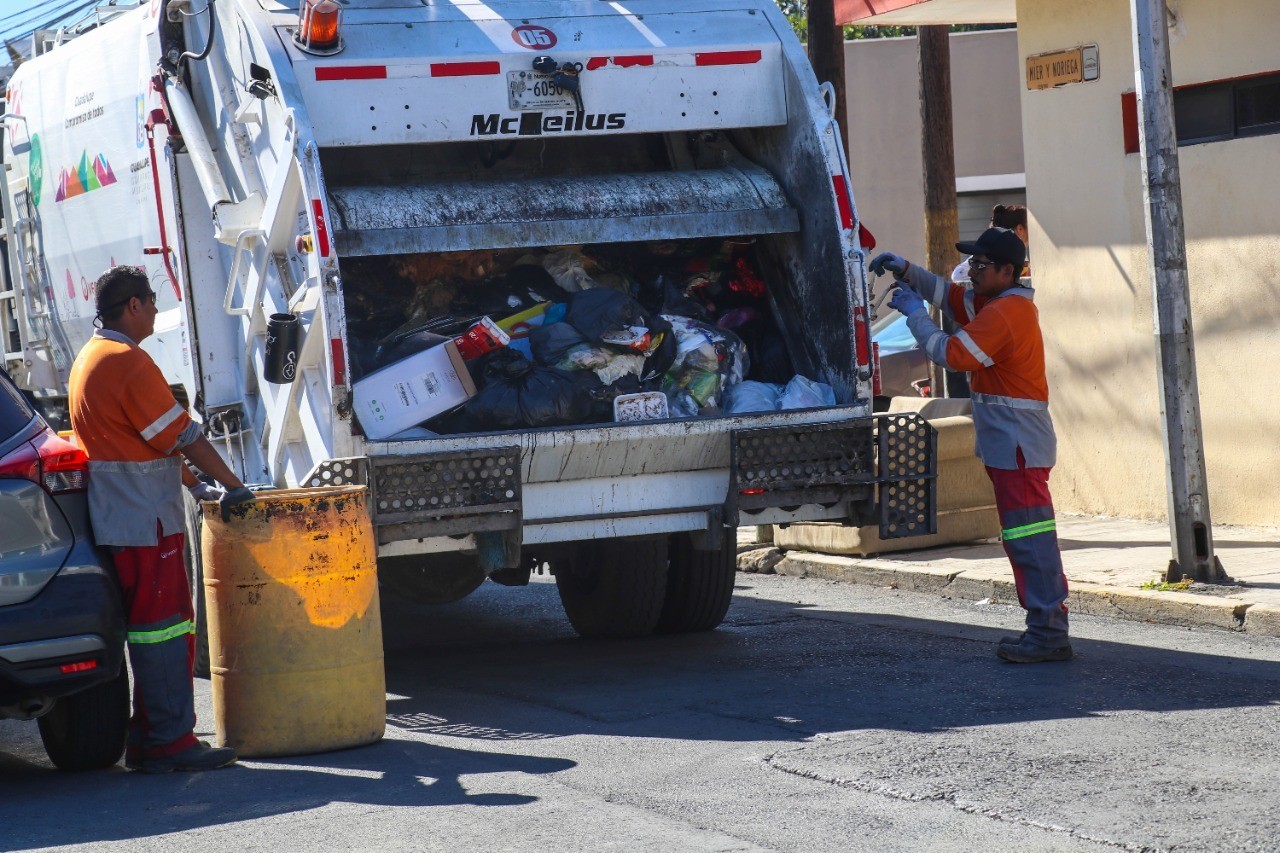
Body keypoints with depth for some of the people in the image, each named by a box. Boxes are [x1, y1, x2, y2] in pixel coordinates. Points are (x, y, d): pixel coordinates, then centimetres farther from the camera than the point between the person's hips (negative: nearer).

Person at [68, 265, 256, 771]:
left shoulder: (91, 359, 18)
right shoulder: (127, 361, -15)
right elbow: (184, 436, -13)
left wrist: (196, 486, 21)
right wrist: (234, 486, -3)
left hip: (118, 517, 10)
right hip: (144, 521, -10)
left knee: (161, 628, 14)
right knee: (161, 626, -8)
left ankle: (149, 740, 16)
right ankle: (170, 742, -8)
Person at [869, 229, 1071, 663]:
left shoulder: (1005, 312, -17)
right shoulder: (993, 301, 16)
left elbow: (952, 354, -19)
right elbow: (948, 293, 25)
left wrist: (914, 313, -8)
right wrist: (906, 272, 9)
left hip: (1018, 443, -11)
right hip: (1009, 442, 11)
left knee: (1029, 535, -11)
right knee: (1023, 537, 12)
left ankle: (1048, 634, -12)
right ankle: (1046, 629, 15)